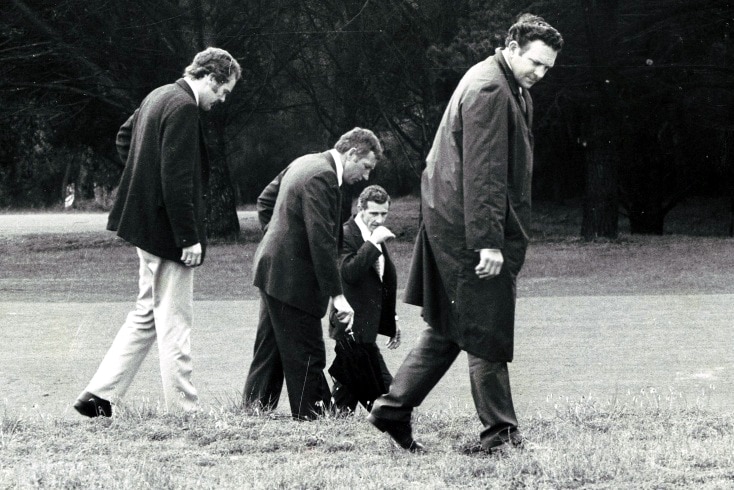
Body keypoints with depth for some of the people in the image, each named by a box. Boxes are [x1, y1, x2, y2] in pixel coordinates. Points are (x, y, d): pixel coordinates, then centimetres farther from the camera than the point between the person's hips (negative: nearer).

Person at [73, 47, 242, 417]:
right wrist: (189, 238, -20)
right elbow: (177, 179, -23)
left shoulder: (159, 97, 11)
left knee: (146, 315, 16)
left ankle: (98, 396, 14)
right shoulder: (183, 107, -19)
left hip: (144, 218, 10)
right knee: (174, 322, -2)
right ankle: (182, 411, 4)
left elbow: (124, 138, 27)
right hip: (167, 228, -10)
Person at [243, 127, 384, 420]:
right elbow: (322, 239, -25)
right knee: (306, 355, -5)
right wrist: (337, 295, -25)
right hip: (292, 280, -10)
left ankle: (253, 407, 20)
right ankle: (311, 416, -1)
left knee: (269, 349, 15)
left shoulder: (304, 164, 11)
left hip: (271, 269, 10)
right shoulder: (322, 176, -20)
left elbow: (265, 200, 23)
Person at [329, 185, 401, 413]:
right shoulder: (345, 236, -13)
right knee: (383, 385, -12)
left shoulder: (377, 239, 15)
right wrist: (373, 243, -27)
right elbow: (349, 272, -28)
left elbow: (386, 281, 24)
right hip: (354, 326, -9)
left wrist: (392, 322, 25)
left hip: (367, 326, 9)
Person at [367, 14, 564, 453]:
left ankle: (394, 409, 15)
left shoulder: (512, 89, 17)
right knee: (486, 333, -3)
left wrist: (506, 236, 21)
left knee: (448, 328, 13)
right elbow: (483, 172, -22)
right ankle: (500, 430, 3)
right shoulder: (488, 89, -16)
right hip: (467, 225, -11)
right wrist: (488, 242, -25)